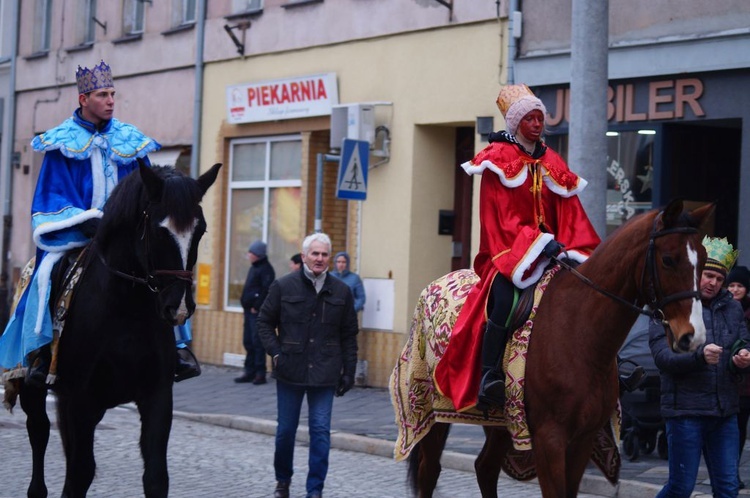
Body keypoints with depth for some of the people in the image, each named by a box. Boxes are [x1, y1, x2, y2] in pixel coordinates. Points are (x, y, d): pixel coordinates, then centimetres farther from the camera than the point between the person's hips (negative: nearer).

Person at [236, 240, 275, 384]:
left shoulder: (266, 269, -11)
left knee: (257, 342, -8)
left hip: (257, 312, -10)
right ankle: (250, 372, 16)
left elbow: (266, 290, -19)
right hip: (250, 310, 10)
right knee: (248, 341, 11)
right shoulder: (254, 267, 18)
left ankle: (260, 373, -5)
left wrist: (256, 307, -18)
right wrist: (245, 302, 13)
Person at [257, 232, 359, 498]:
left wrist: (349, 371, 4)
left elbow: (349, 336, 8)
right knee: (286, 429, 9)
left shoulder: (341, 292, 5)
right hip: (290, 372, 0)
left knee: (321, 431, -3)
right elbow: (265, 323, 7)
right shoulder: (283, 286, 0)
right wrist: (276, 353, -6)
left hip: (324, 374, 0)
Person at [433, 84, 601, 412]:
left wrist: (573, 249, -8)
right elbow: (503, 217, -10)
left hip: (548, 251, 6)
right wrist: (538, 242, -21)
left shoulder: (552, 163, 17)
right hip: (507, 250, -5)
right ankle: (488, 378, -32)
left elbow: (570, 214, 11)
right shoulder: (499, 159, 0)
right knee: (505, 299, -34)